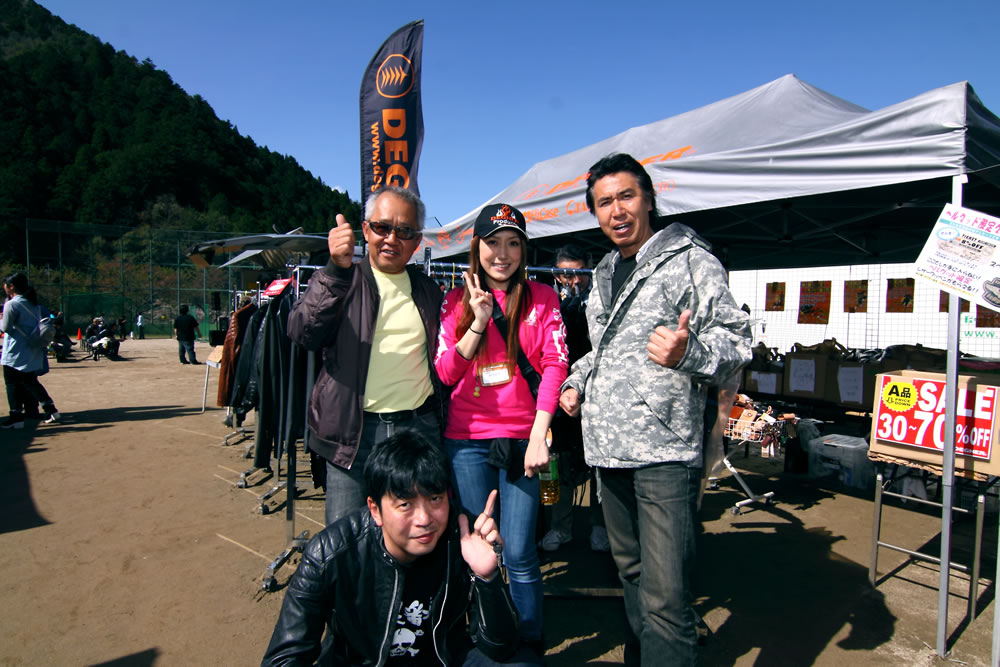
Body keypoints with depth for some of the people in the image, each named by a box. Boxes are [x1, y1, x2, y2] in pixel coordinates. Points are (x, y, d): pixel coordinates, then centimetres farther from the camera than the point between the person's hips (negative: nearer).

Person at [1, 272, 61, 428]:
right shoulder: (34, 304, 10)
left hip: (15, 353, -7)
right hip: (33, 352, 7)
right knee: (31, 382, 15)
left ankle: (16, 417, 4)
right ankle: (51, 410, 11)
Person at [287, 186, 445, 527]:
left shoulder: (427, 290, 14)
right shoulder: (338, 280, 4)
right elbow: (303, 333, -16)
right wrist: (336, 269, -25)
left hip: (419, 428, 3)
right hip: (353, 433, -2)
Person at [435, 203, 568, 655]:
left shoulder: (541, 298, 5)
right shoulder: (457, 301, 7)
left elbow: (554, 364, -3)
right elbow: (445, 372, 1)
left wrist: (539, 436, -12)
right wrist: (478, 323, -12)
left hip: (521, 439, -1)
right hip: (467, 440, 1)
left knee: (519, 554, -2)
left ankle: (532, 648, 19)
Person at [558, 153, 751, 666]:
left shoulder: (688, 259, -4)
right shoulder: (605, 274, 18)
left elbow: (735, 339, -11)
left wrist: (687, 353, -30)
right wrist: (577, 382, 13)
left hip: (664, 450, -7)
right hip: (609, 448, 7)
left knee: (664, 598, -10)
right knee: (631, 571, 22)